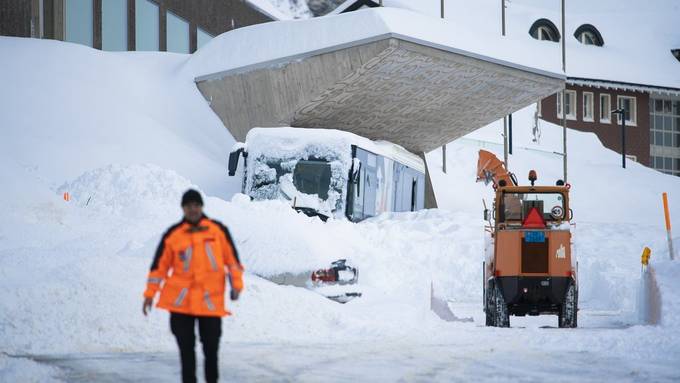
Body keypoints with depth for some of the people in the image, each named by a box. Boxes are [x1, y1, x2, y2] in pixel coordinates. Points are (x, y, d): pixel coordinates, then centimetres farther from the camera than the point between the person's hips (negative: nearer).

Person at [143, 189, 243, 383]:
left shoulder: (219, 230, 3)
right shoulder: (173, 235, 0)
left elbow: (232, 259, 8)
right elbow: (160, 265, 3)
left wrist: (236, 284, -1)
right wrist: (150, 294, 0)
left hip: (211, 299, 1)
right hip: (181, 300, 0)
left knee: (211, 345, 6)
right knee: (186, 346, 0)